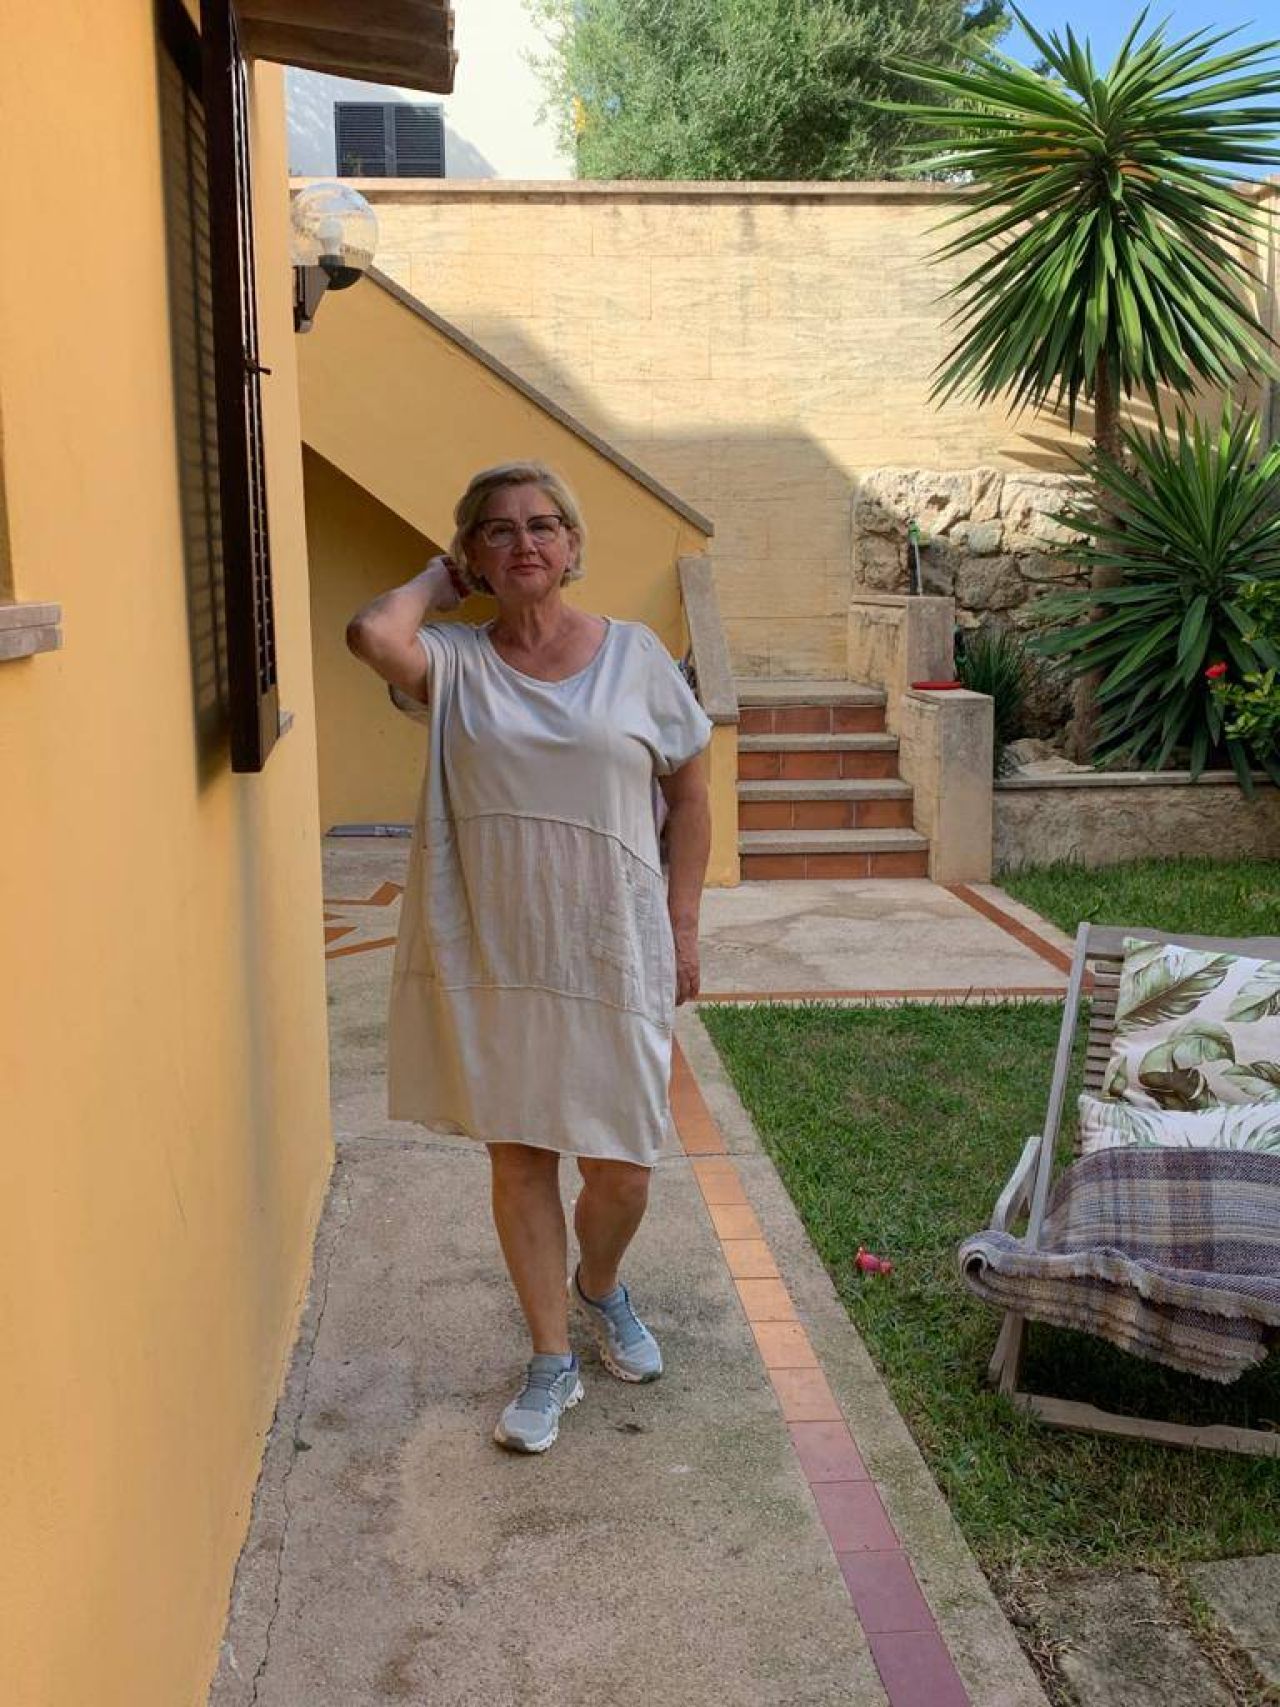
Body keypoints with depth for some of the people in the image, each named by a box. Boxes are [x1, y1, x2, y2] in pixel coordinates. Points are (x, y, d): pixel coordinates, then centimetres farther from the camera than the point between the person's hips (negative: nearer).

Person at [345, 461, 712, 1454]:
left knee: (621, 1168, 6)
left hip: (612, 955, 0)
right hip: (490, 956, 0)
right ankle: (552, 1362, 27)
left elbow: (690, 792, 6)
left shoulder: (635, 655, 1)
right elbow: (373, 634, -23)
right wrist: (437, 583, -3)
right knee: (519, 1158, 9)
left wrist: (682, 923, 1)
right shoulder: (456, 663, -1)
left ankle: (599, 1288, 41)